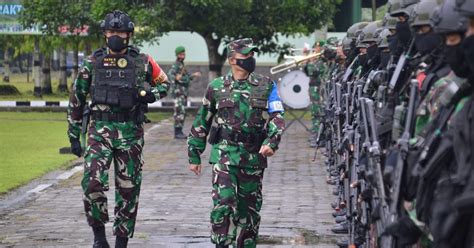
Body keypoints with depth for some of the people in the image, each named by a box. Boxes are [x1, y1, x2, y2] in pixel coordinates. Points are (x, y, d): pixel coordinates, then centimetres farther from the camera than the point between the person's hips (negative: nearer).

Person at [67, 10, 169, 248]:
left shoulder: (142, 62, 2)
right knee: (93, 182, -19)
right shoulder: (92, 62, 4)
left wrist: (149, 95, -7)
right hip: (100, 130, -1)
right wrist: (74, 135, 9)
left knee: (128, 190, 5)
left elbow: (164, 84, 17)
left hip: (130, 133, 1)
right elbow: (77, 99, 10)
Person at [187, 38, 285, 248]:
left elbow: (277, 117, -1)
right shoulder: (216, 88, 6)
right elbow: (201, 123, 12)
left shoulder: (266, 86, 6)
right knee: (223, 203, -16)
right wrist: (194, 155, 12)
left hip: (254, 156, 2)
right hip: (225, 153, -2)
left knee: (249, 209, 9)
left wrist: (271, 141, -19)